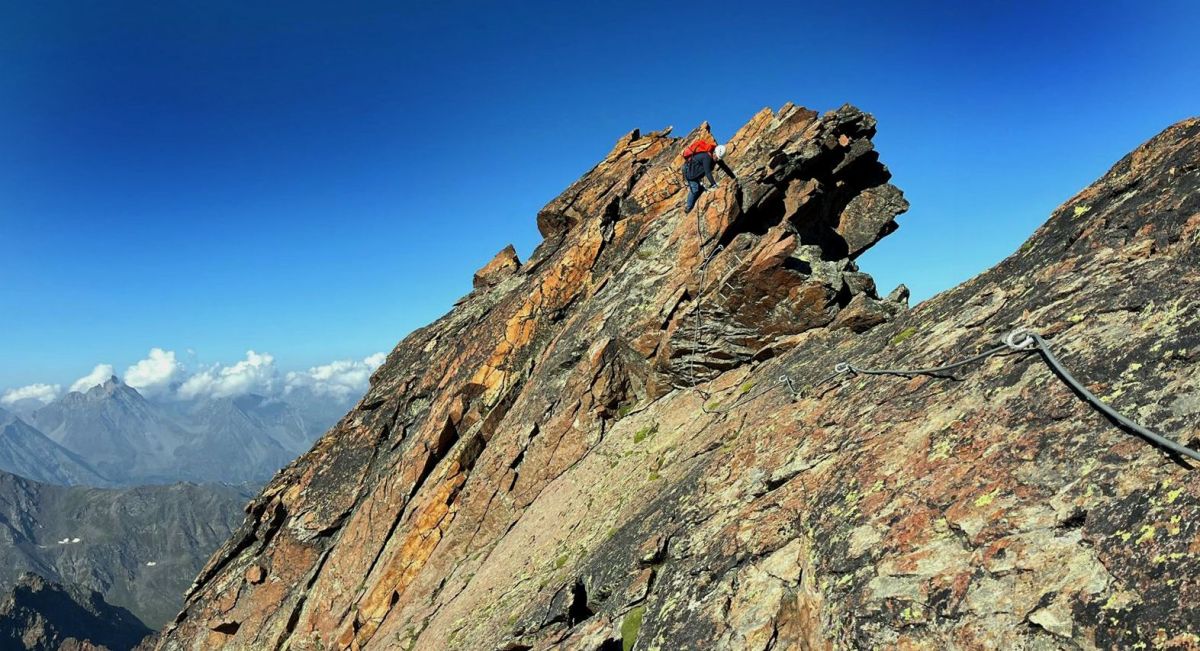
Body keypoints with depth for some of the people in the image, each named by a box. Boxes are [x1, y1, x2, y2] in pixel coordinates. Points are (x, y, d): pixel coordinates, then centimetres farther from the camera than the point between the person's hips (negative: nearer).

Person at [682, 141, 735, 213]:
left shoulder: (716, 156, -5)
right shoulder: (707, 157, -32)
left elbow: (724, 166, 4)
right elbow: (708, 172, -36)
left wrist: (733, 177, 6)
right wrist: (714, 184, -39)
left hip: (695, 172, 9)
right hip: (689, 169, -9)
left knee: (700, 188, 5)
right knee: (695, 189, -15)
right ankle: (689, 208, -7)